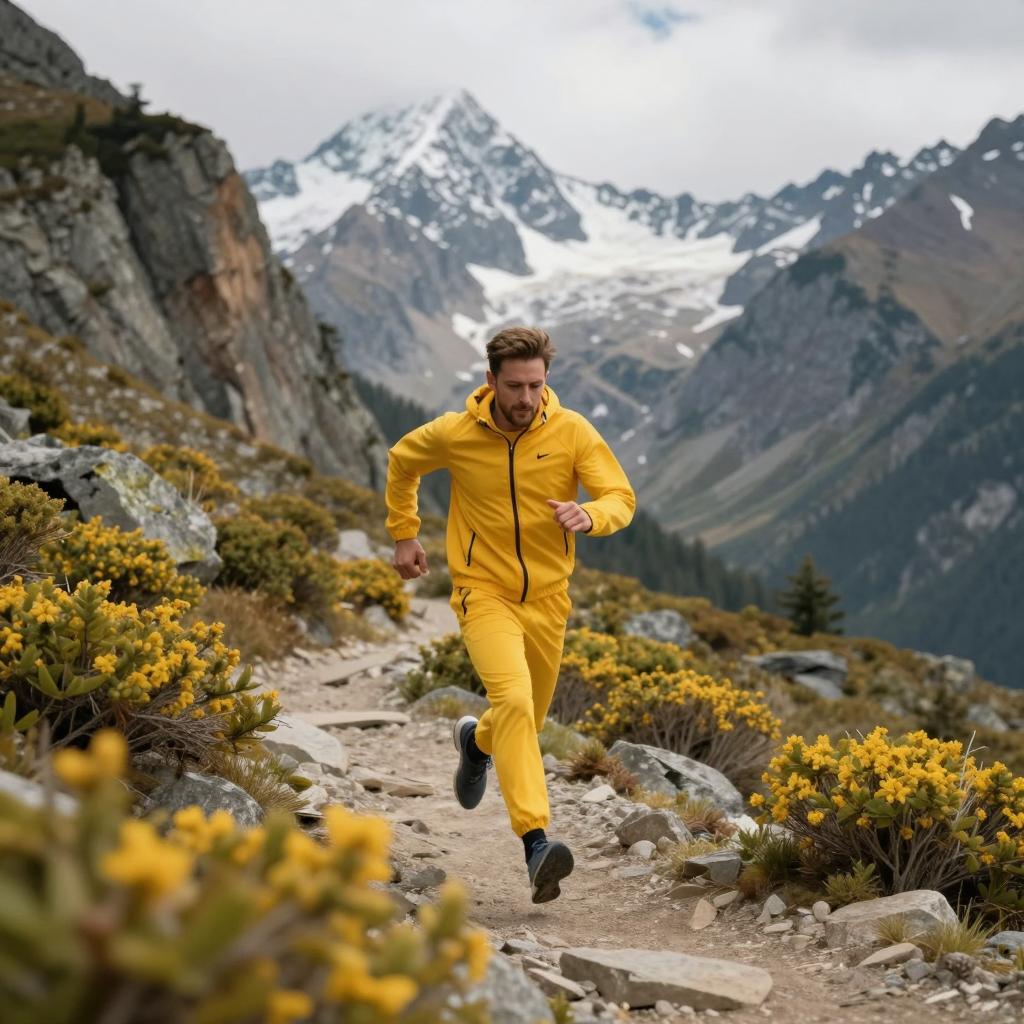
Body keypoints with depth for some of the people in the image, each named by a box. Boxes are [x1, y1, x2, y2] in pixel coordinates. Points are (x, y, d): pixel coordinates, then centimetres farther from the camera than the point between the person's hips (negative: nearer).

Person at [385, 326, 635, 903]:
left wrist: (589, 515, -33)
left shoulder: (572, 432, -10)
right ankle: (536, 843, -32)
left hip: (547, 597, 3)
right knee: (513, 699, -27)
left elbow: (621, 497, -11)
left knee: (528, 719, 17)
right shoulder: (454, 435, -11)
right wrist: (404, 534, 11)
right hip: (485, 593, -3)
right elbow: (402, 461, 10)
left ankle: (476, 740, 55)